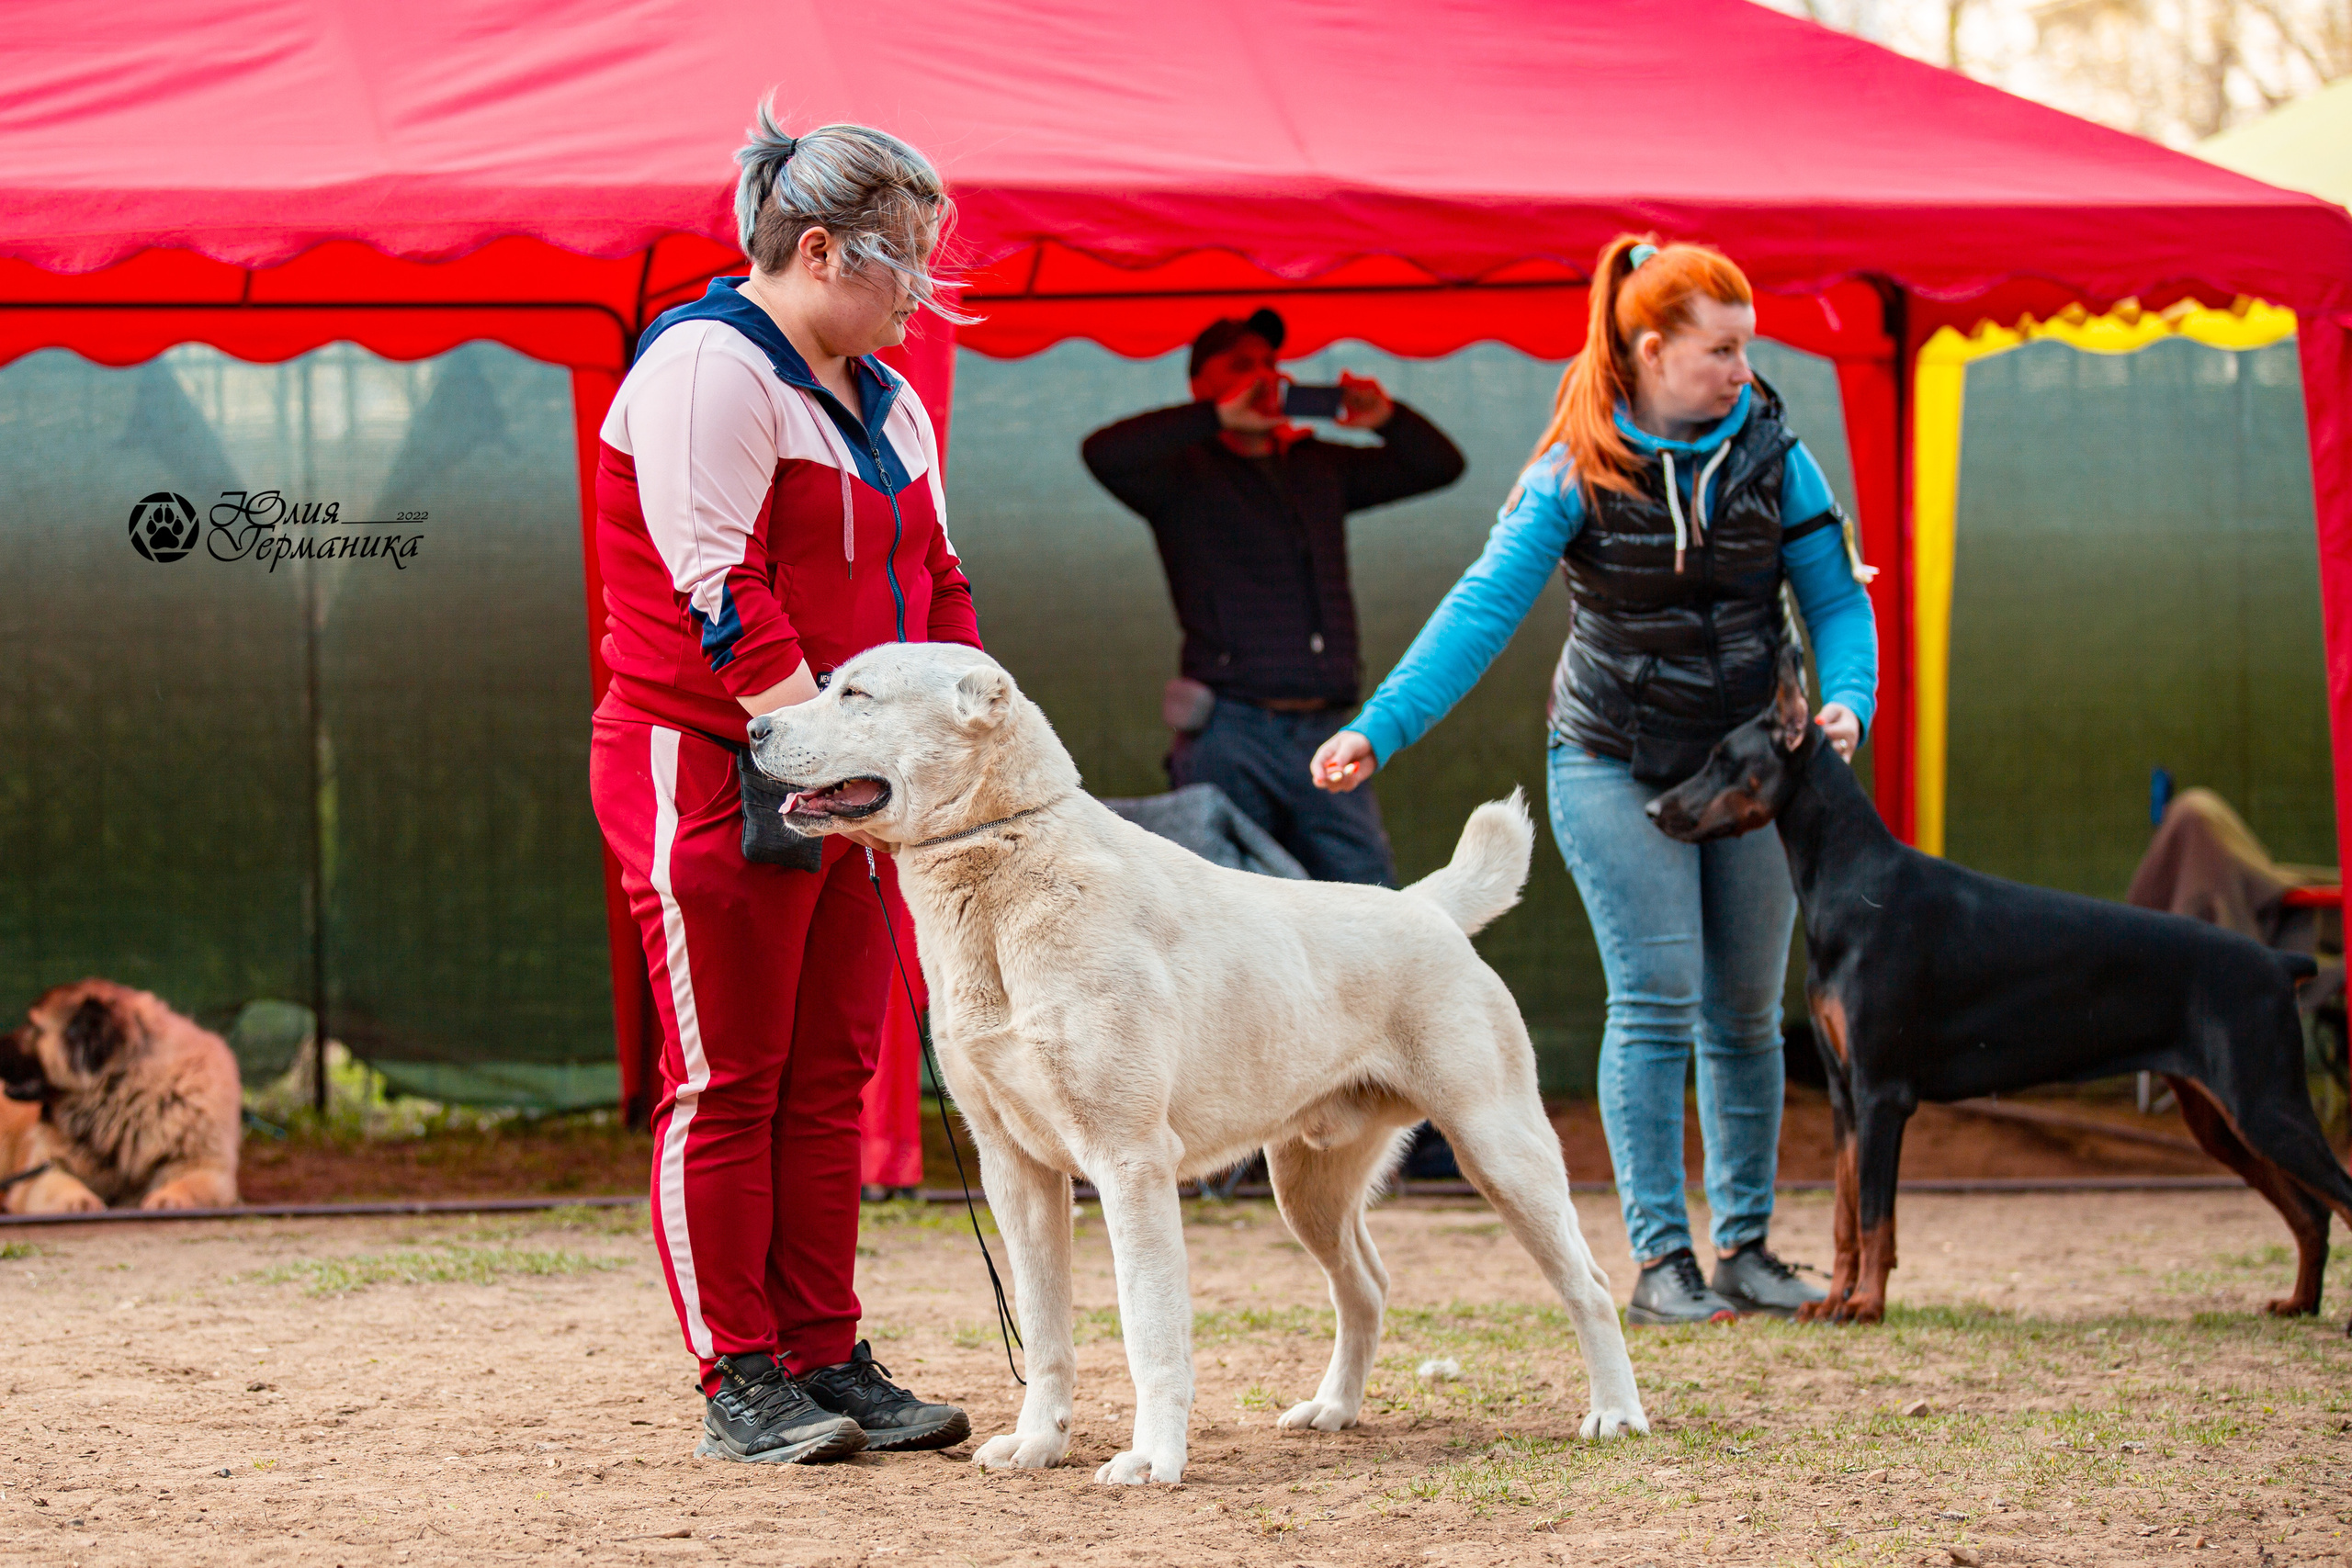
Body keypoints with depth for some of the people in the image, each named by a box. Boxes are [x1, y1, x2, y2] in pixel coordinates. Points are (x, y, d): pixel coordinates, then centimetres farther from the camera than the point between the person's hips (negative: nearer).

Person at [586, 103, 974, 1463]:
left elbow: (938, 583, 19)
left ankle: (826, 1361, 13)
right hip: (711, 774, -9)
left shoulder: (882, 397, 17)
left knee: (829, 1080, 9)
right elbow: (719, 589, -19)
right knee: (727, 1084, -3)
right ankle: (739, 1385, 1)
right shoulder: (710, 368, -12)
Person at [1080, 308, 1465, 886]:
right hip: (1231, 737, -5)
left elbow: (1439, 465, 23)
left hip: (1323, 737, 5)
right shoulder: (1184, 475, 2)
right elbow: (1104, 453, -19)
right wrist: (1221, 416, -16)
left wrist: (1388, 419, 2)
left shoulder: (1319, 468, 19)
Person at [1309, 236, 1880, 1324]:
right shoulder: (1576, 474, -11)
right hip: (1614, 765, -3)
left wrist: (1846, 699, -17)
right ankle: (1660, 1257, -5)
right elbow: (1483, 610, -13)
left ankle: (1745, 1245, 17)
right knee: (1656, 999, -11)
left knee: (1745, 1011, 6)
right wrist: (1378, 730, -21)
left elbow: (1836, 596, 3)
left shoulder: (1770, 457, -2)